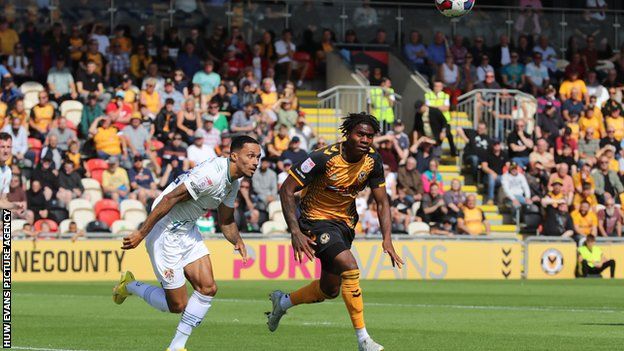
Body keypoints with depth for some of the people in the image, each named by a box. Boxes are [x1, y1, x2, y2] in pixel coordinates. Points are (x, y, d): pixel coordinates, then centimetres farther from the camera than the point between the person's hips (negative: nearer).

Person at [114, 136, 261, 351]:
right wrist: (141, 234, -26)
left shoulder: (234, 181, 5)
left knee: (208, 288, -2)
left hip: (188, 231, 9)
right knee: (177, 305, -2)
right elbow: (170, 198, -26)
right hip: (166, 233, -9)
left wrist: (237, 241, -2)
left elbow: (226, 220, 19)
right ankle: (130, 286, 23)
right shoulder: (212, 174, -26)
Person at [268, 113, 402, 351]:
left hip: (344, 223, 7)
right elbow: (287, 189, -21)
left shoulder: (372, 161, -8)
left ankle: (282, 302, 44)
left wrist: (387, 240, -11)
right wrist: (295, 232, -28)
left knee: (330, 290, 14)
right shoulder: (325, 158, -25)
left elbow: (382, 202, 2)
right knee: (350, 267, -27)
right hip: (316, 219, -7)